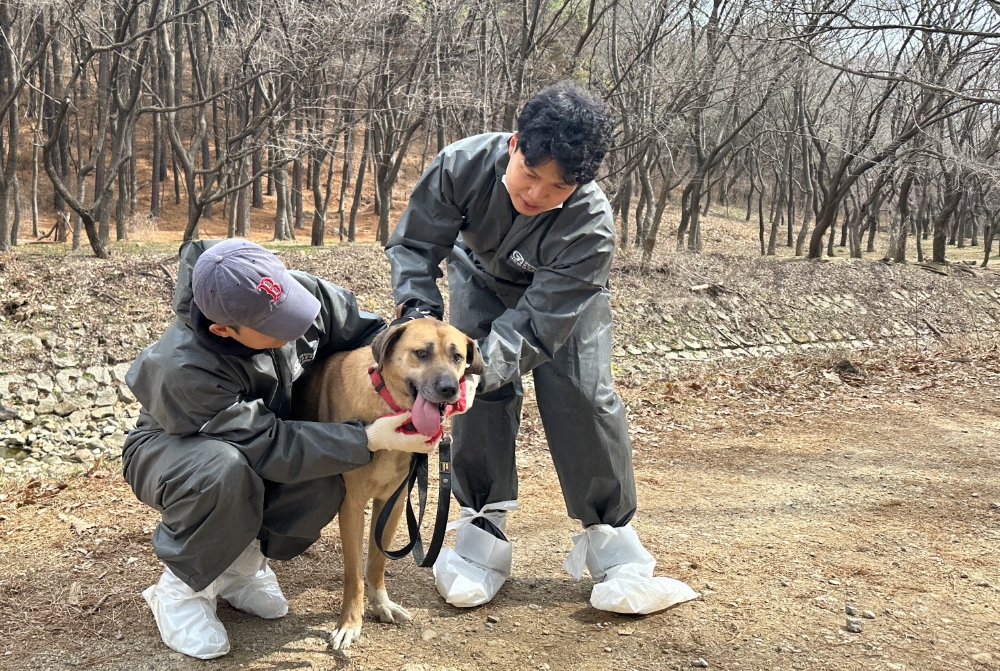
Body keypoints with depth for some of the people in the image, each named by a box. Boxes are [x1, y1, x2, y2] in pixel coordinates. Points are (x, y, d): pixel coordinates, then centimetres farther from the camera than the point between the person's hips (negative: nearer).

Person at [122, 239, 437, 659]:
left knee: (323, 481, -27)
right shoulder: (184, 370, -39)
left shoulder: (304, 291, -25)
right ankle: (180, 588, -13)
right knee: (223, 472, -40)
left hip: (264, 432, 5)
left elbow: (367, 332, -10)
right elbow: (269, 448, -37)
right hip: (174, 449, -5)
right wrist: (368, 440, -41)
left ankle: (239, 561, 0)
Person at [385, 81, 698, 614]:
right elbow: (412, 244, -22)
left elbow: (537, 323, -39)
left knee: (583, 400, -13)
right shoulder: (462, 165, -34)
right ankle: (482, 532, 1)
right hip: (482, 279, 2)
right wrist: (420, 312, -38)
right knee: (482, 393, -13)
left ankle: (610, 540, 2)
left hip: (565, 296, -2)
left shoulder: (591, 225, -40)